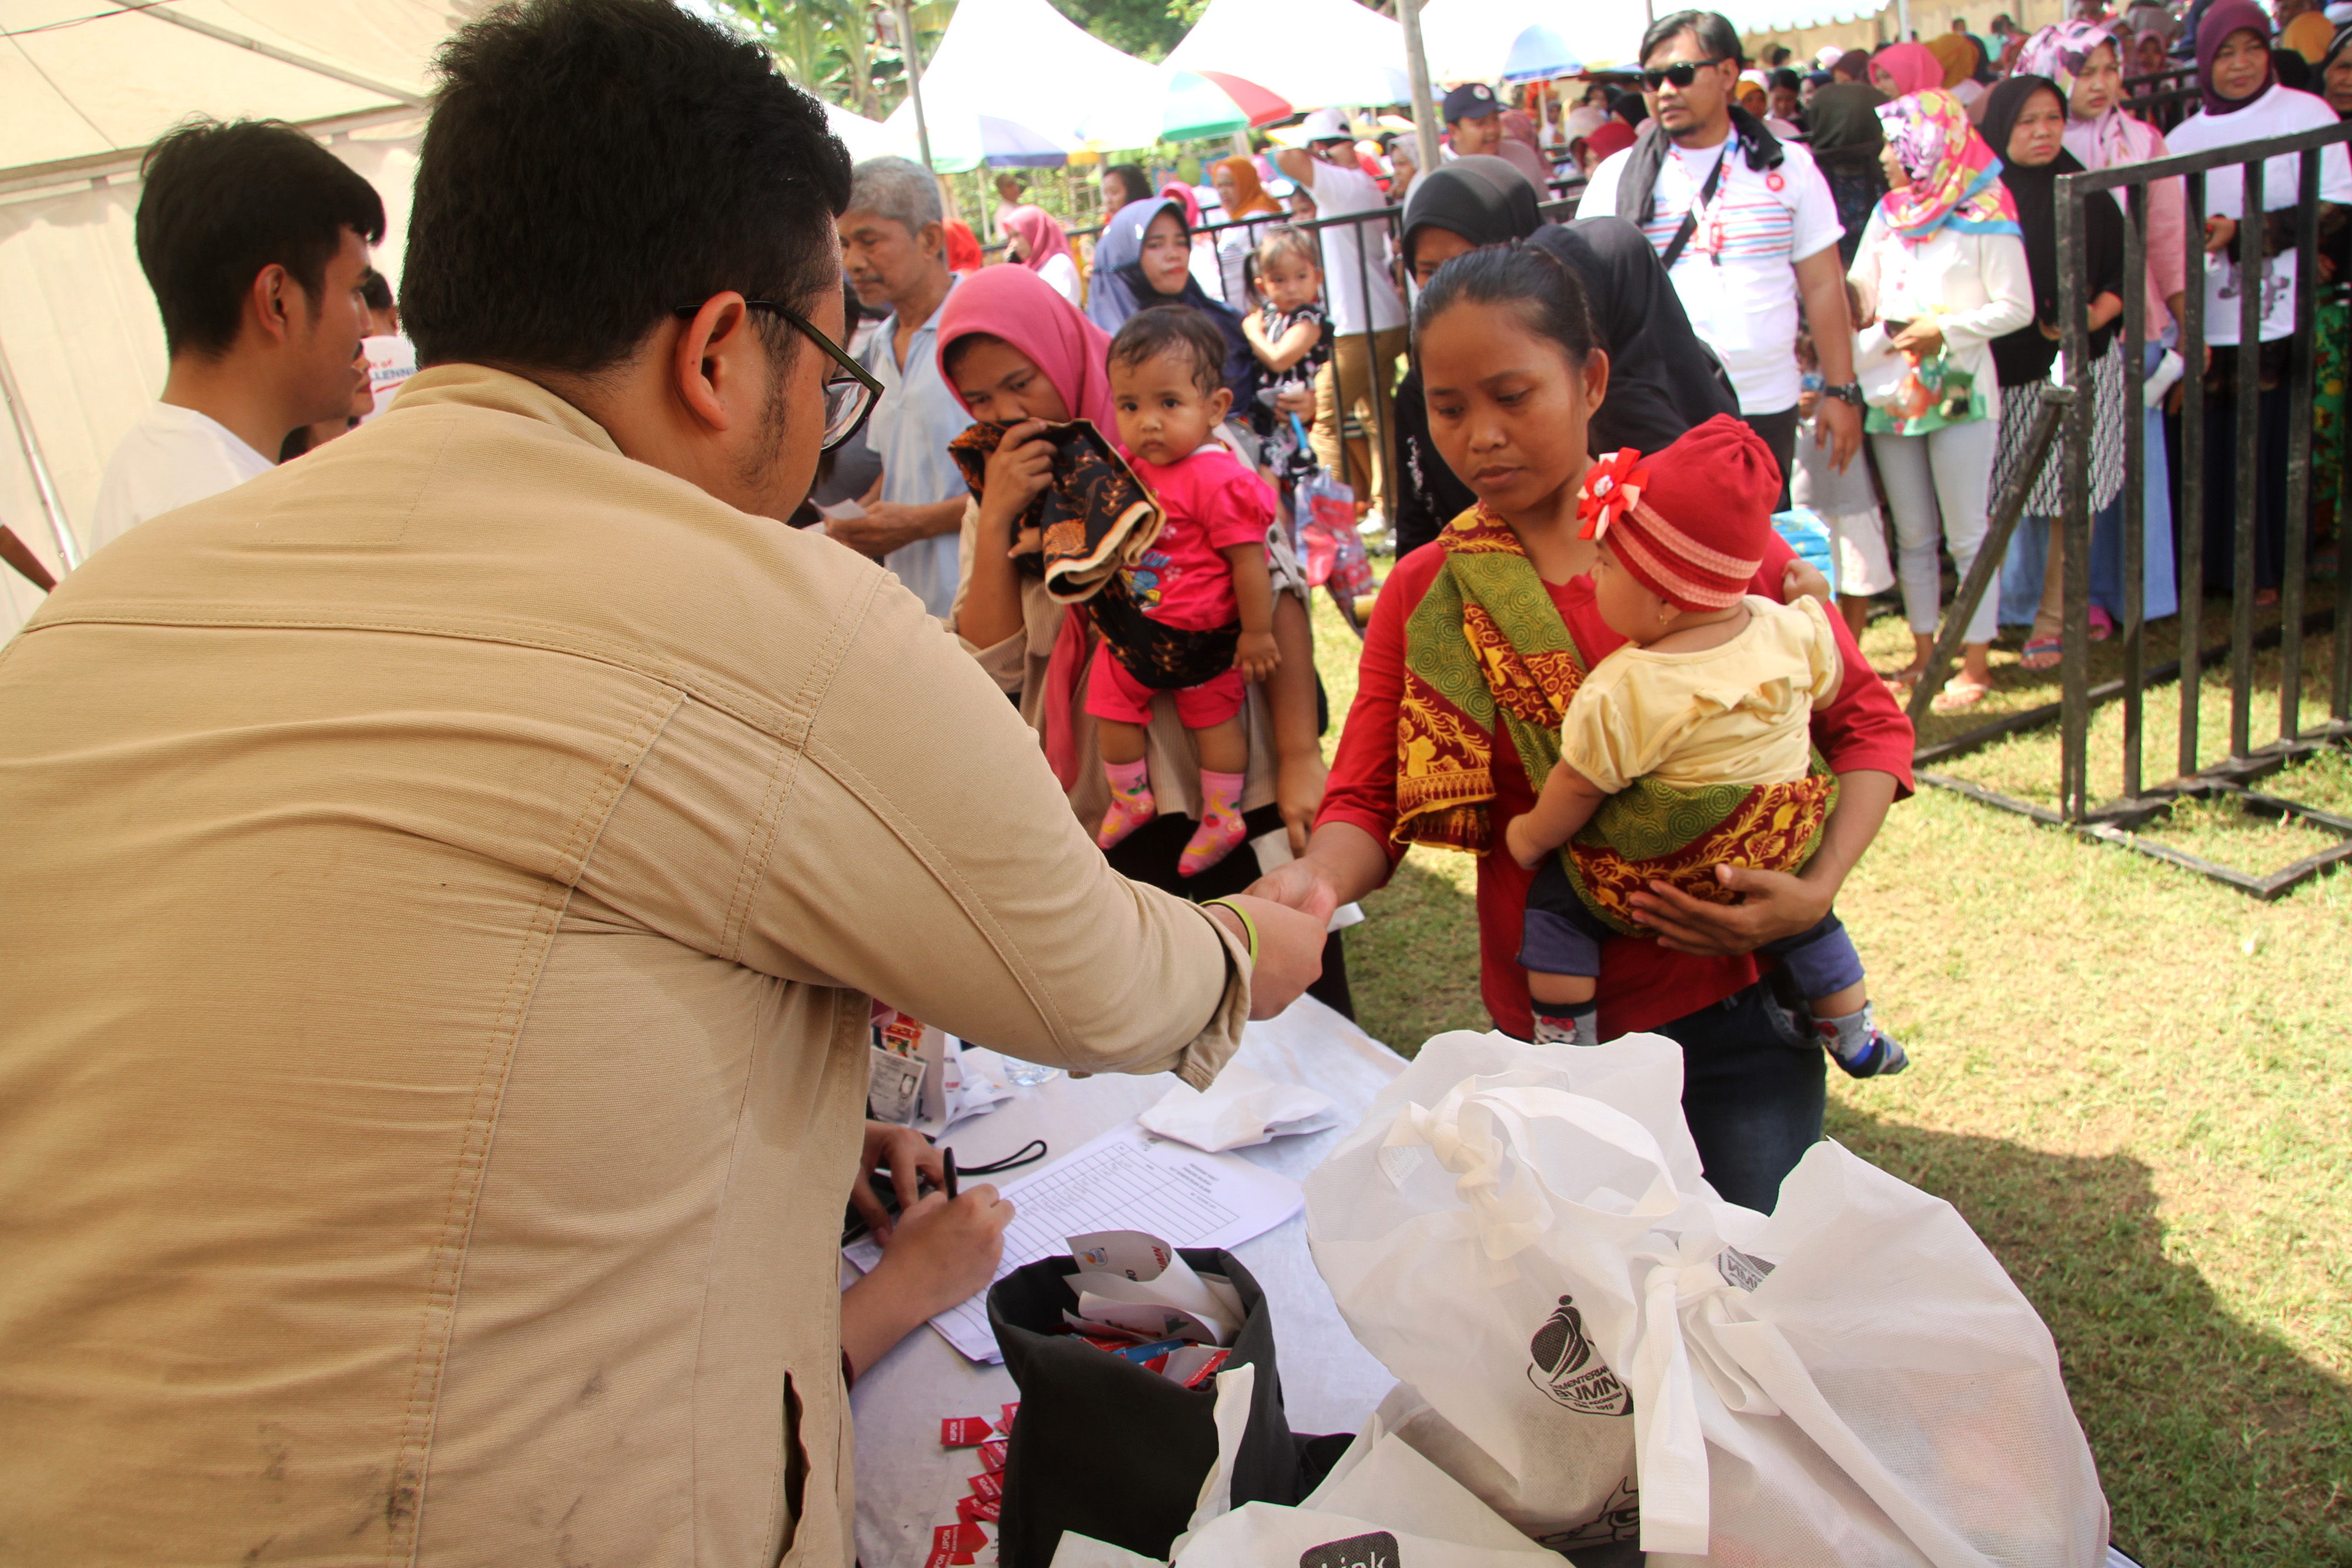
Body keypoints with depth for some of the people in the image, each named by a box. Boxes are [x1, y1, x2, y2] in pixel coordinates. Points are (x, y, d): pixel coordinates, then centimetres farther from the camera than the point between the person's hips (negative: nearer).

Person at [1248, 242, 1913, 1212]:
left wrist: (1816, 893, -15)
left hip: (1728, 1017, -2)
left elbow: (1868, 724, 0)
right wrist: (1317, 881, -28)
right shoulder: (1422, 596, 0)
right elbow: (1367, 801, -5)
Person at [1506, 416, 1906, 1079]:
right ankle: (1855, 1038, 47)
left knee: (1555, 898, 10)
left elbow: (1578, 788, -15)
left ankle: (1566, 1044, 9)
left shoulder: (1621, 694, -26)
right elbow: (1829, 683, 12)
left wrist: (1532, 835, 4)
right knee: (1805, 914, 32)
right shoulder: (1788, 629, -10)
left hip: (1662, 880, -6)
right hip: (1786, 857, 6)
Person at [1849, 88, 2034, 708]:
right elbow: (1857, 296, 10)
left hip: (1958, 392, -6)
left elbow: (2017, 306, -8)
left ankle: (1976, 663, 7)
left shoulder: (1983, 216, -7)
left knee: (1966, 535, 0)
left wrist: (1946, 329, -15)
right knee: (1913, 536, 11)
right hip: (1893, 393, 6)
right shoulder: (1888, 215, 11)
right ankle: (1924, 652, 21)